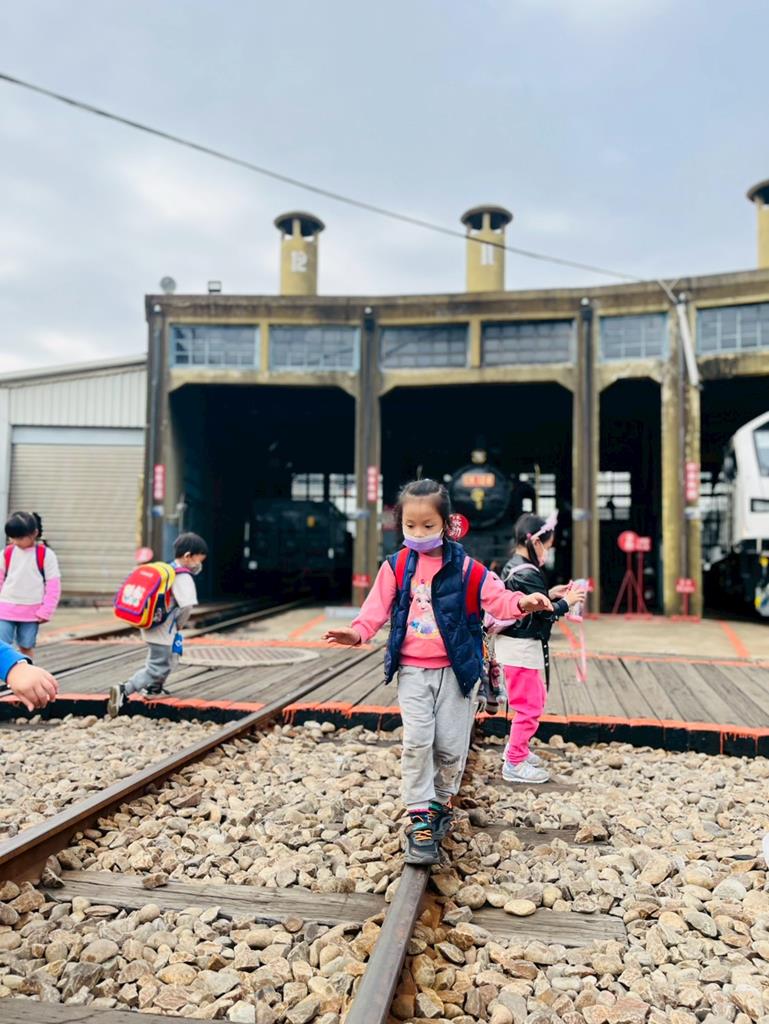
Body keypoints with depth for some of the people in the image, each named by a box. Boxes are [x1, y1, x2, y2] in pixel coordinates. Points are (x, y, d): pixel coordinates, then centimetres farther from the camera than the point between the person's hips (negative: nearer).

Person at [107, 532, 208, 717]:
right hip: (164, 631, -9)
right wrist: (178, 625, -8)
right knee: (157, 668, -3)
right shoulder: (183, 577, -17)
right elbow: (187, 606, -27)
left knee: (169, 659, 29)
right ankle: (124, 691, -13)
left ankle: (154, 689, 41)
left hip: (151, 625, 9)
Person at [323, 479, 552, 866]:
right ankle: (420, 817, 4)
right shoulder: (396, 567, 0)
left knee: (451, 745, 6)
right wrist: (358, 632, -15)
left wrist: (522, 603, -30)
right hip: (413, 672, 1)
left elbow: (496, 598, -10)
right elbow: (378, 607, 2)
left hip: (455, 671, 0)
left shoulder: (465, 569, -6)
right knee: (417, 741, -8)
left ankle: (441, 802, 32)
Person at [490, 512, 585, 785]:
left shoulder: (513, 567, 9)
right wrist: (567, 601, -4)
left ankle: (516, 747, 37)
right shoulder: (527, 574, -22)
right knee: (529, 706, 0)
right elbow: (546, 613, -18)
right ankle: (515, 763, 10)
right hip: (523, 646, -11)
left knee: (536, 699, 24)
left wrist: (550, 594, 9)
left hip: (516, 643, 11)